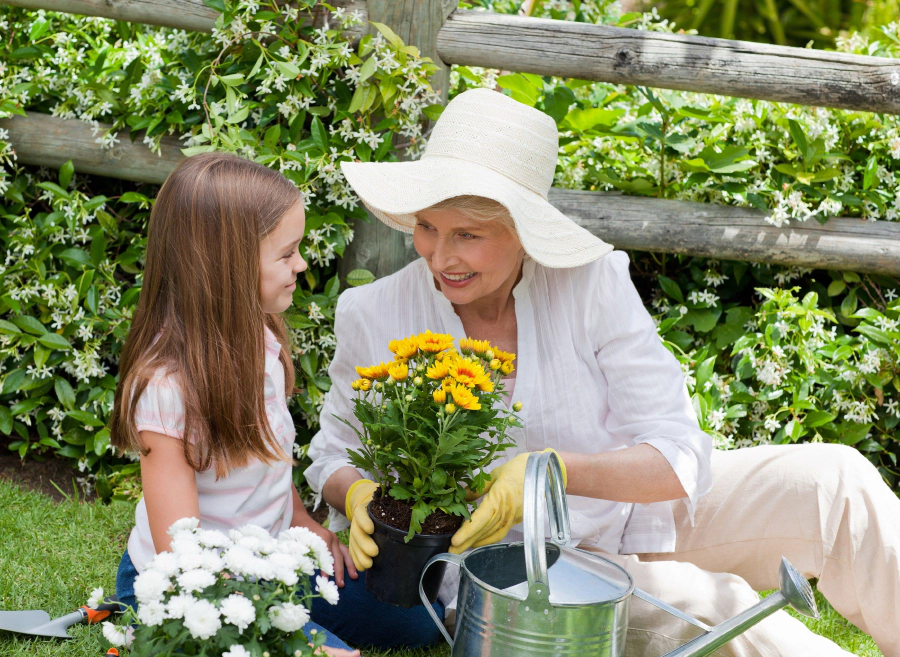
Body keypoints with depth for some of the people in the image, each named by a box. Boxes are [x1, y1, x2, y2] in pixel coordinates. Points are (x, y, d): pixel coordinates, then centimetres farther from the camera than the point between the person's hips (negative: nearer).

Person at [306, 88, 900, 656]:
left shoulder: (592, 283, -17)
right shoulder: (373, 318, -13)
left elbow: (681, 458, -19)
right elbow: (335, 454, 2)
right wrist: (359, 497, -22)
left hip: (638, 520, 2)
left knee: (834, 480, -15)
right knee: (711, 606, -30)